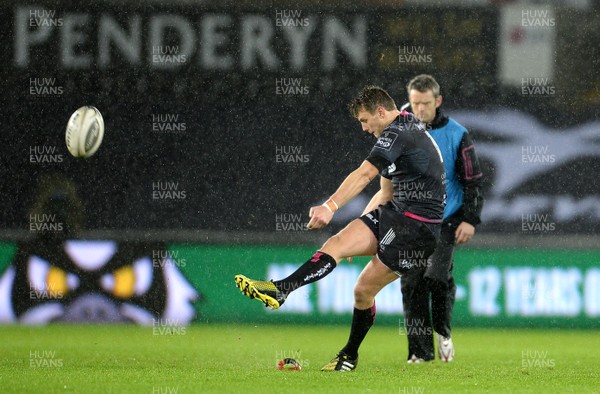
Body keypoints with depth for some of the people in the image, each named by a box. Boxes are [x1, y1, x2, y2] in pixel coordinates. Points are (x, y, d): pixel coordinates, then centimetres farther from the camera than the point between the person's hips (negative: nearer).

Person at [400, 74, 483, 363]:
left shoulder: (456, 135, -3)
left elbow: (472, 179, 1)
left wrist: (470, 220, -7)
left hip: (446, 220, -3)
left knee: (437, 276, -20)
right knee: (411, 284, -5)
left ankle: (443, 330, 7)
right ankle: (421, 350, 1)